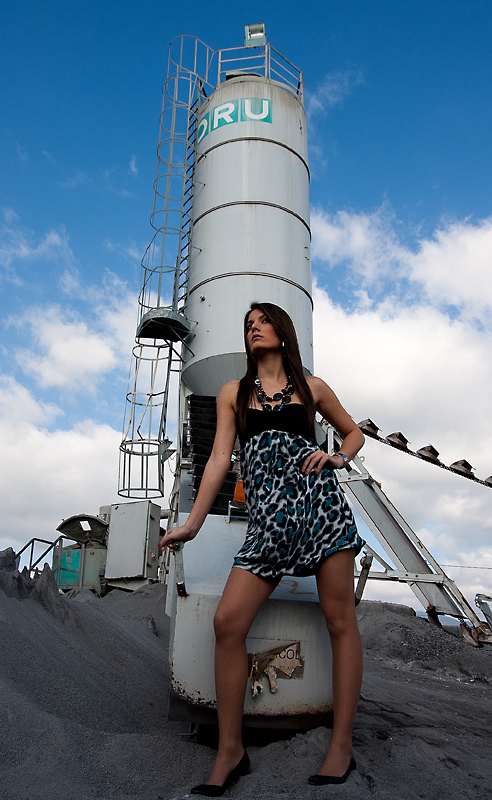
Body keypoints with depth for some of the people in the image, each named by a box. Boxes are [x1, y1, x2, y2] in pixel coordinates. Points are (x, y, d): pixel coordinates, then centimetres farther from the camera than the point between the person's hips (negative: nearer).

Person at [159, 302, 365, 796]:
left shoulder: (311, 387, 13)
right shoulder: (233, 393, 14)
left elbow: (353, 432, 23)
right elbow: (220, 459, 7)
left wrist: (338, 458, 1)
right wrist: (192, 523, 0)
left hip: (319, 501, 0)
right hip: (268, 518, 1)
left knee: (339, 619, 0)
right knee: (227, 621, -8)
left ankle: (341, 747, 15)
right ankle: (230, 751, 8)